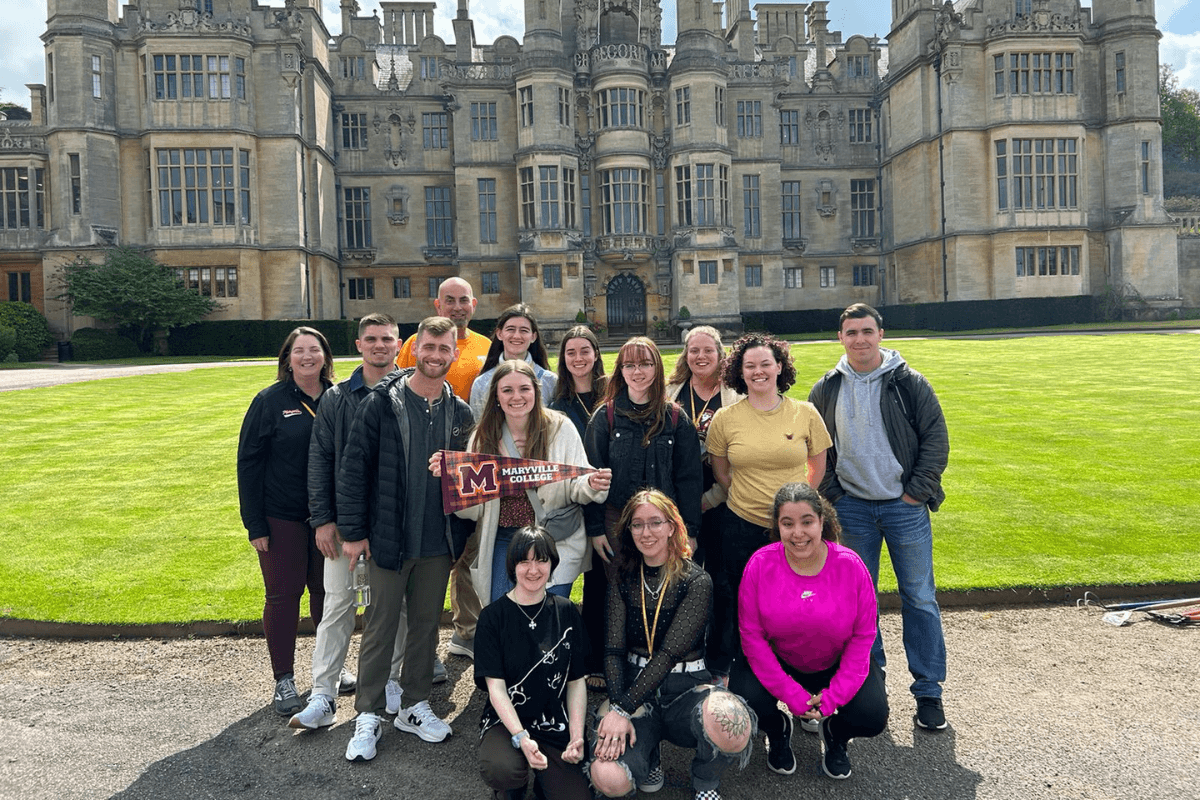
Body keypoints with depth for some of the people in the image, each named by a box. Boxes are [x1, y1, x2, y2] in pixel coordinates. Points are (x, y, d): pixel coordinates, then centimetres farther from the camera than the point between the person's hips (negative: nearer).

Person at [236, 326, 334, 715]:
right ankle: (284, 680, 17)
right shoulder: (270, 401, -6)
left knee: (327, 591, 13)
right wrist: (254, 524, -10)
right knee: (283, 595, 4)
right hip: (281, 518, -3)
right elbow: (248, 462, -6)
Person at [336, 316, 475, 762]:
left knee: (426, 624, 15)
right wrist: (352, 530, -9)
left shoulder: (460, 413, 4)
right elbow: (354, 467, -6)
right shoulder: (381, 404, -7)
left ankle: (415, 706, 31)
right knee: (381, 628, 6)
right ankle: (369, 716, 21)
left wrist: (462, 531, 6)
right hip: (388, 539, -3)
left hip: (439, 543, 4)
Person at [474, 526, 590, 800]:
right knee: (501, 770, -33)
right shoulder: (494, 616, -5)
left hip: (554, 726, 3)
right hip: (505, 721, -2)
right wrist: (520, 737, -23)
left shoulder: (565, 612, 4)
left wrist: (576, 736, -8)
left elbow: (577, 681, 5)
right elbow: (496, 687, -9)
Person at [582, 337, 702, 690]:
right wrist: (595, 527, -5)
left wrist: (689, 530, -1)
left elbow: (689, 478, 4)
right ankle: (600, 666, 20)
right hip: (615, 522, -1)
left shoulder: (676, 420, 5)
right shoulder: (605, 416, 3)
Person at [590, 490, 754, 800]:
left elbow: (670, 652, -16)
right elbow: (614, 650, -2)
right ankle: (648, 761, 13)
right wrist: (616, 708, -19)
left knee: (731, 723, -38)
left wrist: (623, 708, -22)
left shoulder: (697, 582, -7)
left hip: (686, 688, -2)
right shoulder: (623, 581, 4)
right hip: (634, 686, 2)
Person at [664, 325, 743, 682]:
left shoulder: (735, 398, 0)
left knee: (721, 582, 6)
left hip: (719, 504, -1)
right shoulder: (670, 394, 8)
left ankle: (719, 665, 21)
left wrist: (711, 498, -8)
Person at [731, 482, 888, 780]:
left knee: (873, 718, -22)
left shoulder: (850, 565, -18)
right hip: (776, 663, 0)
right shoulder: (760, 565, -20)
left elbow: (863, 636, -11)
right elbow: (752, 636, -15)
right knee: (744, 700, -26)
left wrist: (833, 696, -17)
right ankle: (778, 730, 13)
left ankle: (834, 733, 17)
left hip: (839, 665, 1)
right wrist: (791, 695, -19)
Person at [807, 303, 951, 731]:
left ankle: (928, 691, 16)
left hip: (905, 506, -2)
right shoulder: (826, 390, 4)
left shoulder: (909, 383, -3)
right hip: (851, 508, 2)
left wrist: (917, 491, -7)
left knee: (920, 599, 3)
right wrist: (831, 495, 1)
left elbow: (936, 438, -2)